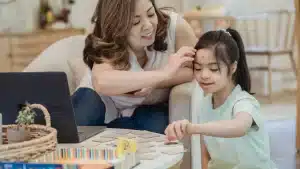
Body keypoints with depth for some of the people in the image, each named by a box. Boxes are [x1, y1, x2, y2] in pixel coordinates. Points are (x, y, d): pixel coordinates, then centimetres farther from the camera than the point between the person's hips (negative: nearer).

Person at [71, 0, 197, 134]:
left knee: (157, 128, -30)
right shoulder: (107, 46, -30)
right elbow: (101, 82, -52)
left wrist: (155, 83, -37)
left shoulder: (173, 24, -25)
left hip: (149, 108, 1)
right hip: (104, 102, -1)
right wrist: (163, 73, -53)